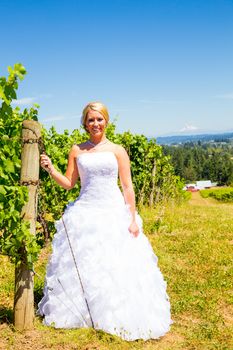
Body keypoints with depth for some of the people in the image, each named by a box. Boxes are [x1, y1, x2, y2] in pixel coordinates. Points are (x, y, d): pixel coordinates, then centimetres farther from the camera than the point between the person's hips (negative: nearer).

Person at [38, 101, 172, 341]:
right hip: (84, 213, 2)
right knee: (81, 265, 5)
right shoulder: (77, 151, 7)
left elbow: (127, 187, 1)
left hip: (113, 213, -1)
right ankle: (80, 312, 22)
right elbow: (68, 183, 7)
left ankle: (120, 316, 13)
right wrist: (50, 170, -9)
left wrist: (133, 219, -4)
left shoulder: (117, 151, 2)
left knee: (118, 265, -2)